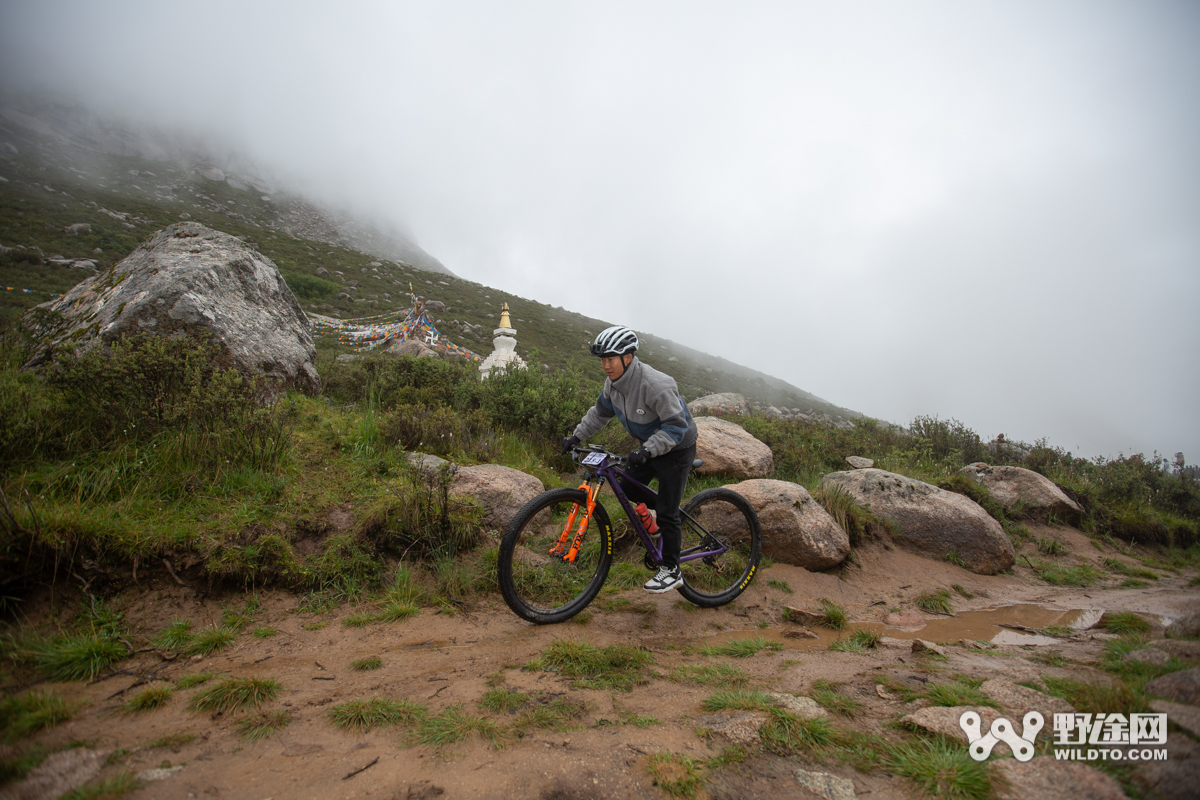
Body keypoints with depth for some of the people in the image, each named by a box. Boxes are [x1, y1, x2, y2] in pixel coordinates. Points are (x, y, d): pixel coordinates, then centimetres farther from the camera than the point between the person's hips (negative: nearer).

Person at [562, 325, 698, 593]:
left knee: (666, 512, -4)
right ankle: (669, 510, 33)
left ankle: (671, 570, 11)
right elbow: (601, 412, 9)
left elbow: (676, 426, -30)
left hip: (677, 449, -8)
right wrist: (576, 437, 4)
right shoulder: (614, 381, -7)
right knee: (627, 489, 11)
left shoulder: (655, 384, -33)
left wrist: (647, 451, -39)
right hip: (650, 446, 8)